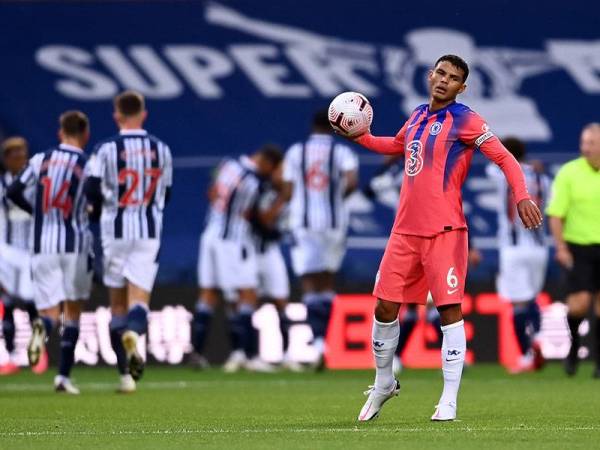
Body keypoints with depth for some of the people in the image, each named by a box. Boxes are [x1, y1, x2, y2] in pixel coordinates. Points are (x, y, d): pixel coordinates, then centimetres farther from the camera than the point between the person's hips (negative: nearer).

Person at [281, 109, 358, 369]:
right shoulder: (342, 152, 1)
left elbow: (288, 193, 3)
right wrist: (339, 196, 4)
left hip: (303, 224, -1)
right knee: (328, 281, 18)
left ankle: (319, 341, -22)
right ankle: (321, 336, 15)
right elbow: (352, 182, -16)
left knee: (311, 287, -4)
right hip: (334, 222, 1)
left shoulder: (295, 152, 5)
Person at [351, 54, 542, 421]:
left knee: (449, 310, -8)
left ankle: (449, 401, -5)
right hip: (405, 230, 6)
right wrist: (360, 137, 22)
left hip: (444, 232, -6)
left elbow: (505, 158, -9)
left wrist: (521, 195, -24)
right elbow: (397, 145, 35)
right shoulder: (418, 116, 14)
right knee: (385, 308, 5)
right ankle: (384, 384, 25)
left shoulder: (465, 120, -5)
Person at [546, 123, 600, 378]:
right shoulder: (569, 173, -6)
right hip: (578, 247, -2)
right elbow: (555, 213, -5)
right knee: (579, 303, -12)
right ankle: (573, 345, 15)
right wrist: (561, 247, -13)